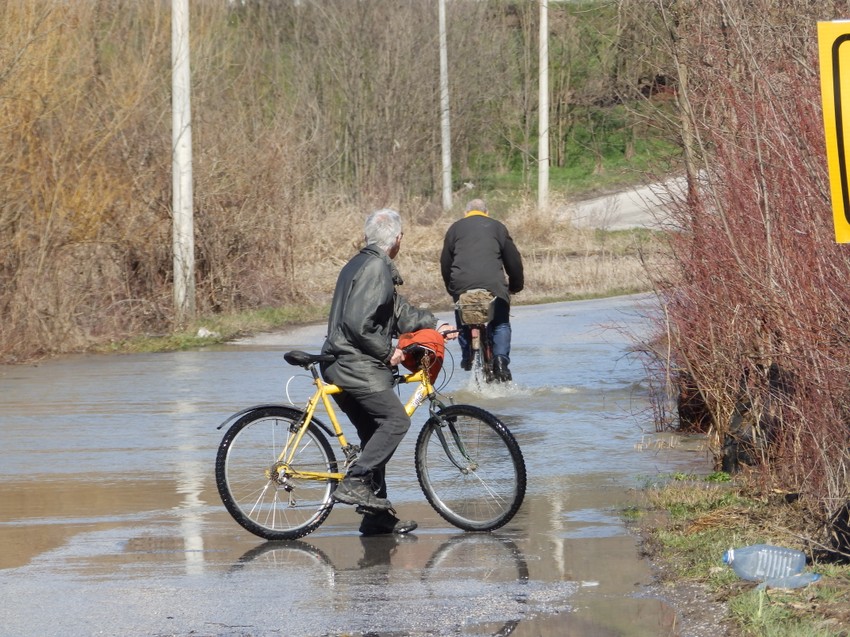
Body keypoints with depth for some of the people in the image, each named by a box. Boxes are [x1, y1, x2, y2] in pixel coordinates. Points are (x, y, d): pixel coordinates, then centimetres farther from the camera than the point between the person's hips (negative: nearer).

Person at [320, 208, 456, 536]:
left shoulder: (360, 264, 19)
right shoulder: (375, 269, -15)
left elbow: (398, 310, 27)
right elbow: (358, 324, -23)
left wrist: (433, 325, 24)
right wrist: (387, 353, -13)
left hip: (343, 365, 11)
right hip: (356, 365, -11)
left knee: (374, 433, 11)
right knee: (396, 420, -15)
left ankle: (377, 515, 11)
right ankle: (354, 482, -18)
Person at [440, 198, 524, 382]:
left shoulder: (455, 228, 21)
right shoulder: (497, 227, 18)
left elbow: (445, 262, 20)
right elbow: (513, 259, 17)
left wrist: (450, 287, 31)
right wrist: (516, 285, 29)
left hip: (462, 284, 1)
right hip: (493, 283, -1)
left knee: (463, 323, 22)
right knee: (500, 324, 10)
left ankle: (467, 358, 17)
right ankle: (500, 360, -7)